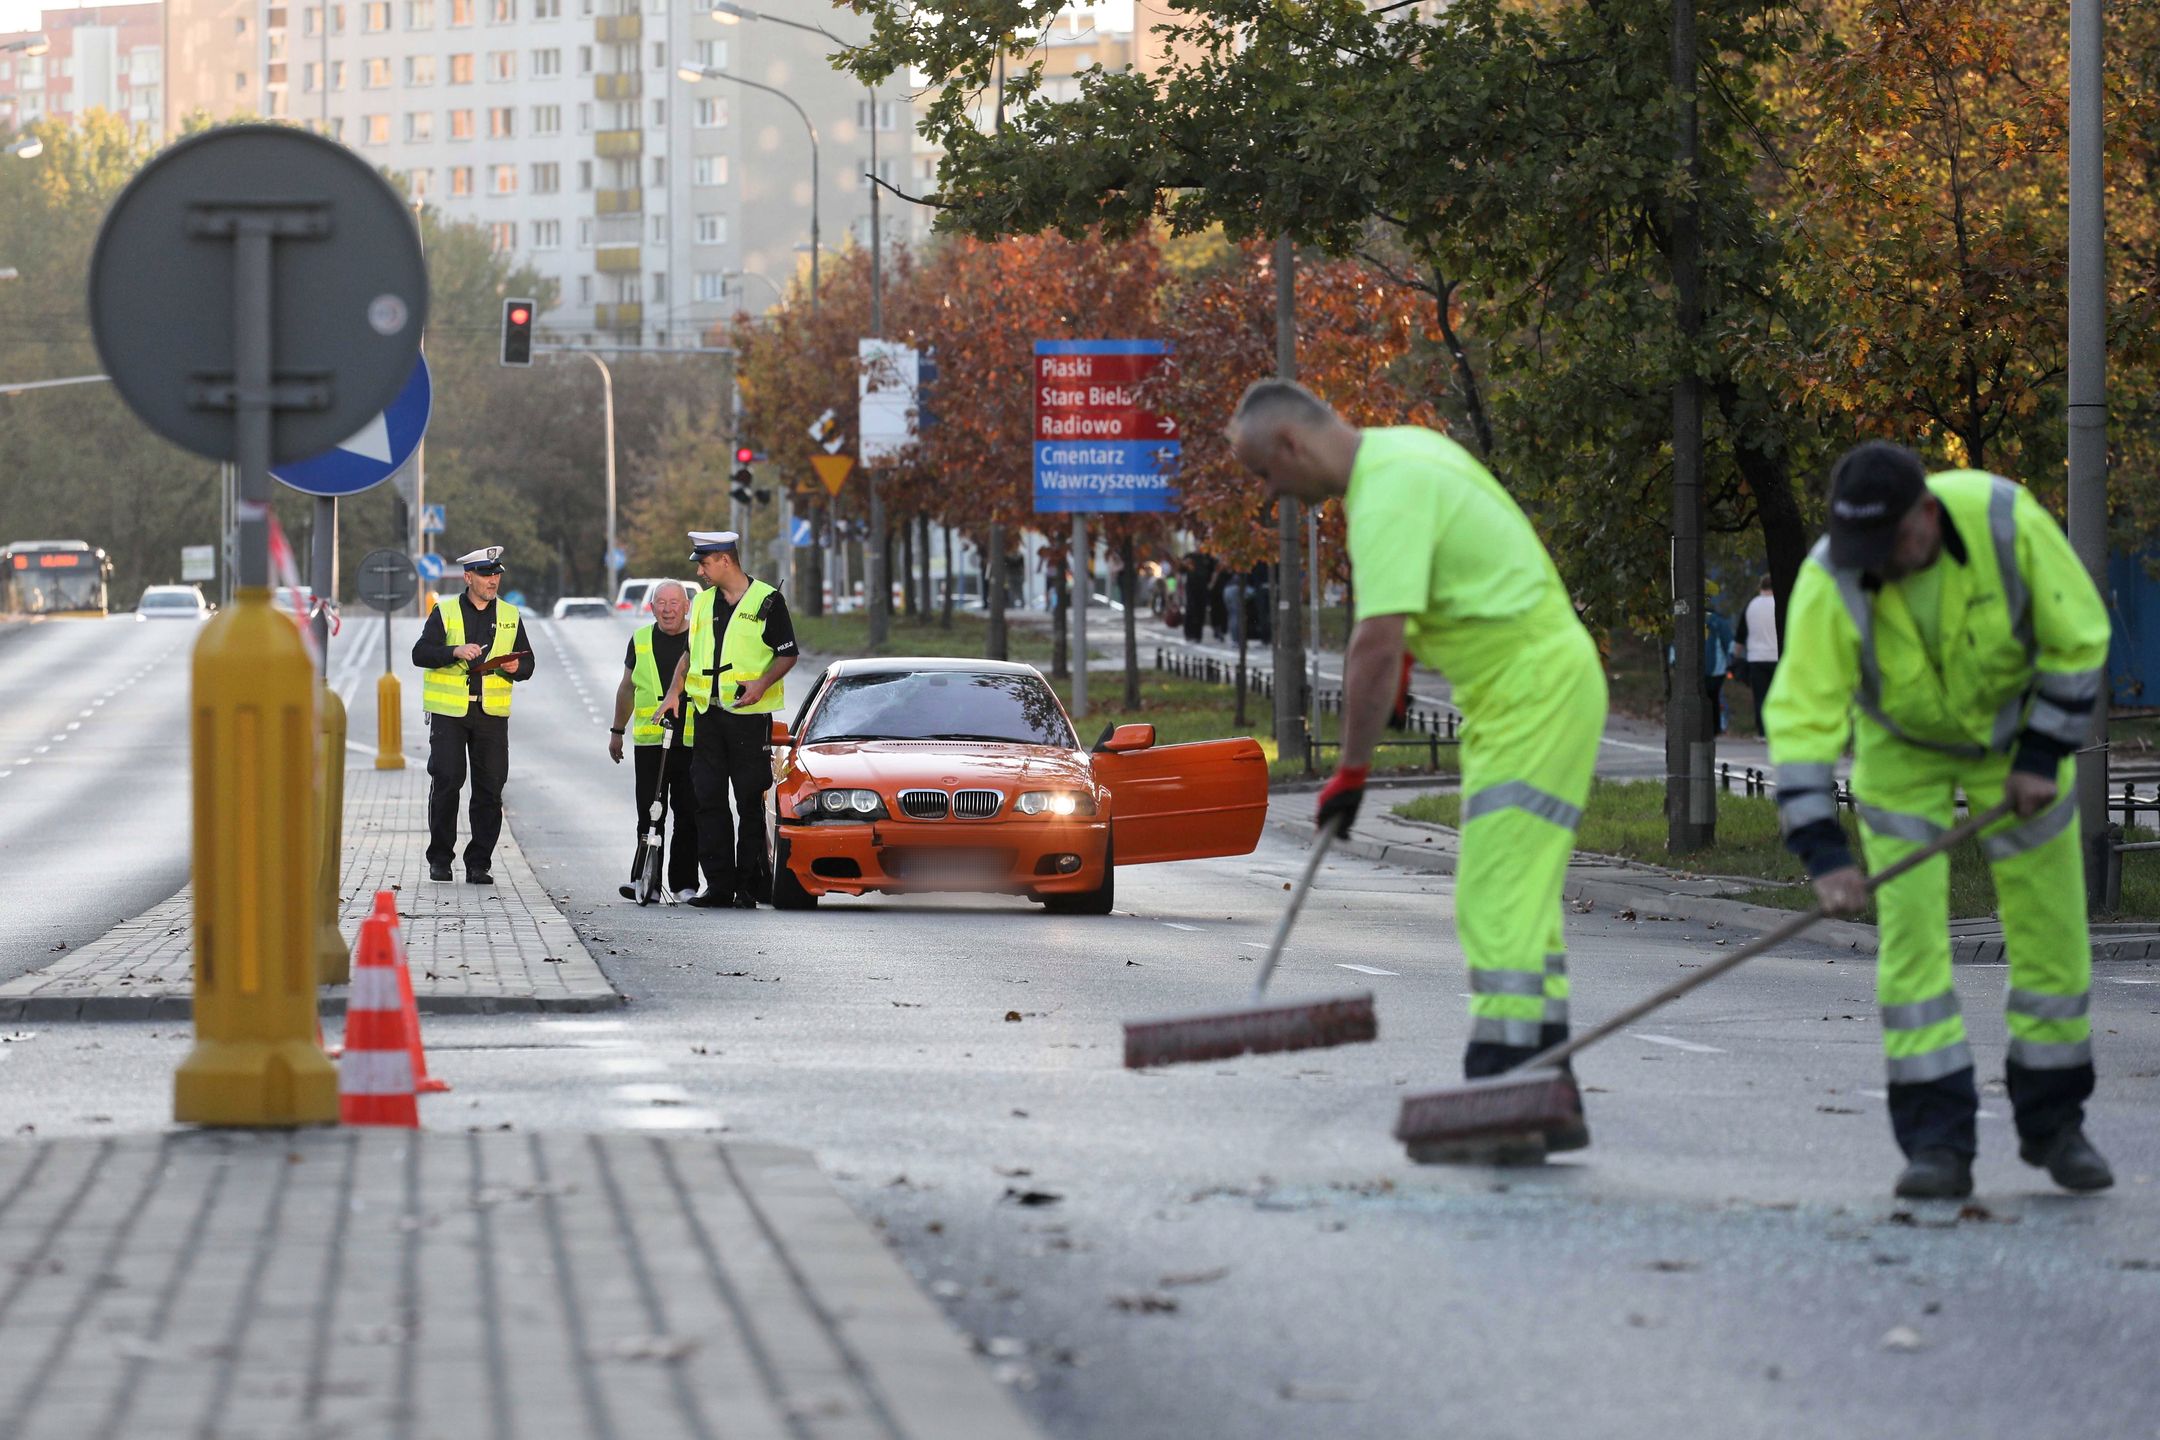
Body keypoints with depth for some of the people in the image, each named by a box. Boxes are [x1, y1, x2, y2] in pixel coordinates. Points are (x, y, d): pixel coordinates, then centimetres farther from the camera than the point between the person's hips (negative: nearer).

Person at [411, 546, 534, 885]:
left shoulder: (510, 616, 14)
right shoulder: (445, 613, 5)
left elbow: (527, 663, 17)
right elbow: (420, 653, -5)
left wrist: (516, 667, -7)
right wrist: (455, 651, -21)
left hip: (492, 715, 2)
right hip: (449, 712, -2)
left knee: (490, 789, -1)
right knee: (446, 783, -3)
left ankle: (479, 863, 4)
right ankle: (440, 859, 9)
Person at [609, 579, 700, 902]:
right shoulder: (641, 640, 13)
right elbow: (627, 688, 23)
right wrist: (617, 731, 22)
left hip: (692, 741, -2)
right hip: (648, 740, 2)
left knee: (688, 816, 0)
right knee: (649, 816, -1)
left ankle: (684, 884, 6)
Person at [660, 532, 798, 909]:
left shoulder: (766, 601, -2)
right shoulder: (703, 602, 15)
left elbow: (787, 654, -2)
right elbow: (690, 653, 24)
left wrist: (762, 683, -18)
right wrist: (674, 691, 11)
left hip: (749, 718, -6)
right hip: (707, 716, 6)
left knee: (751, 804, -3)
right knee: (709, 802, 2)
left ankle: (749, 886, 1)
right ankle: (718, 885, 5)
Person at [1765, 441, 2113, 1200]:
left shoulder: (2008, 521, -31)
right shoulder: (1830, 584, -31)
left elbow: (2079, 638, -16)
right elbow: (1801, 717, -31)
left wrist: (2042, 760, -17)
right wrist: (1824, 854, -38)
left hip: (2015, 723, 1)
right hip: (1901, 745, -1)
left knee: (2050, 926, 1)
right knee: (1910, 928, -11)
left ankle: (2053, 1122, 16)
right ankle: (1937, 1139, -7)